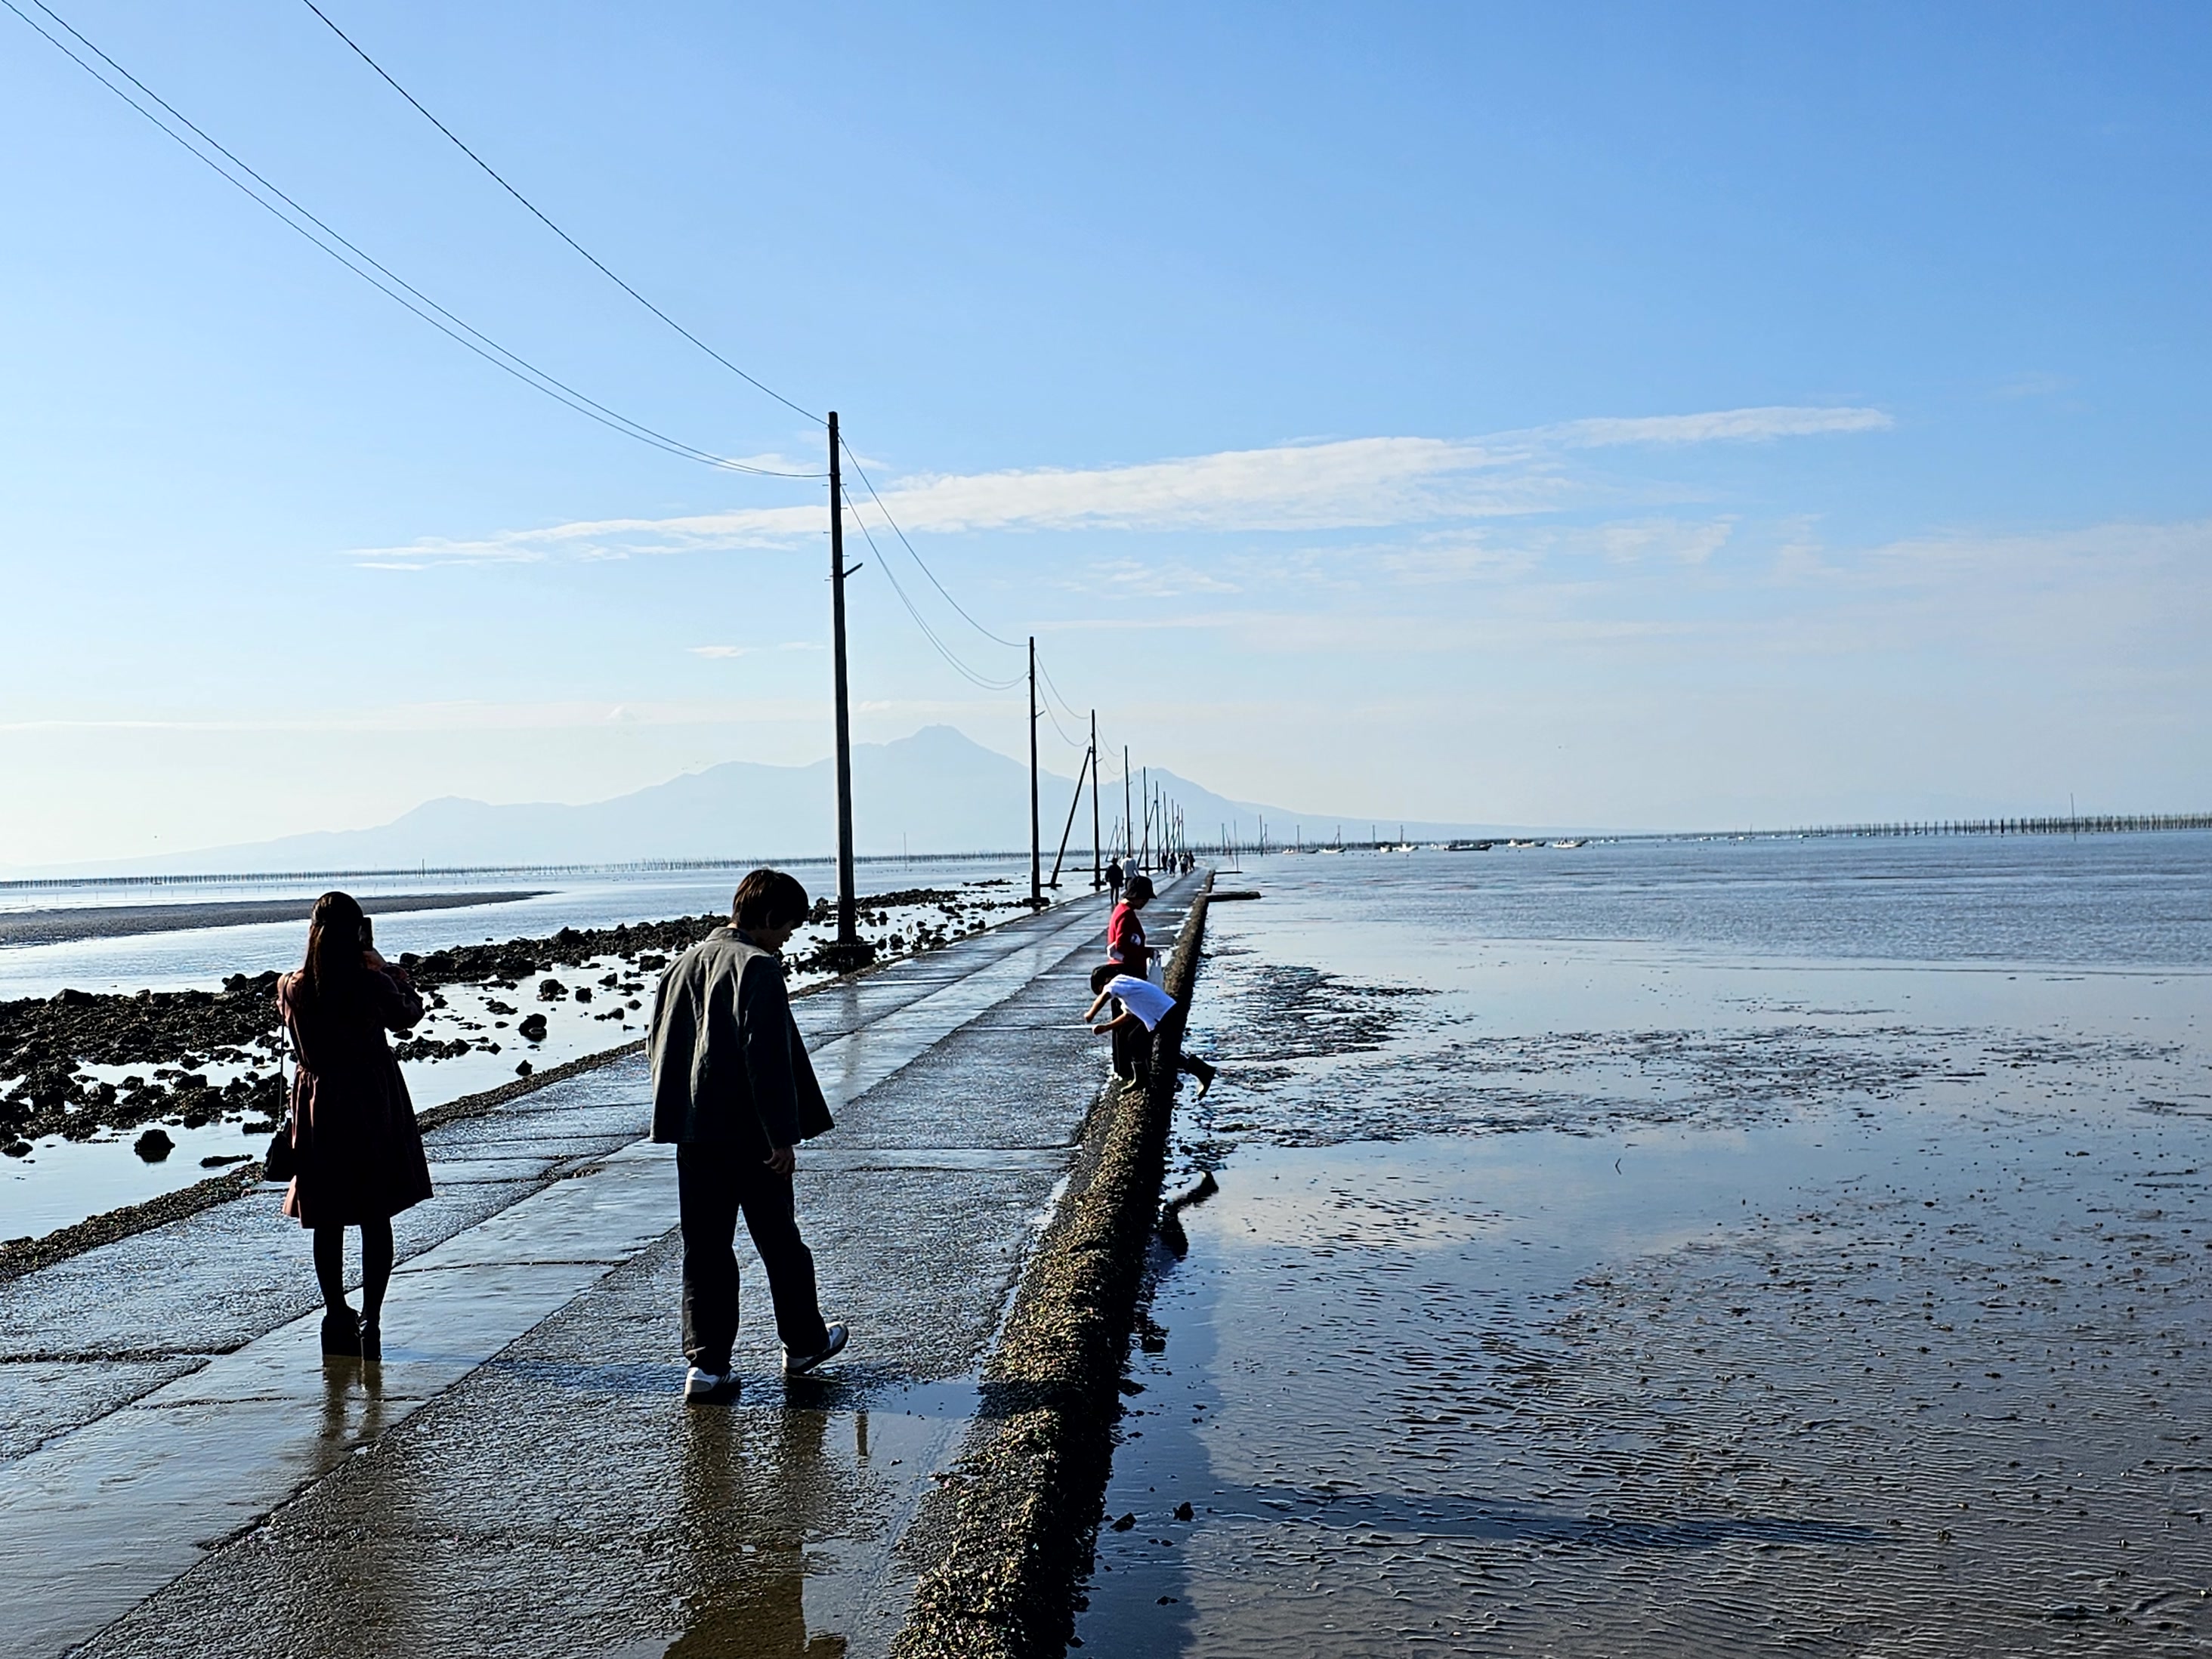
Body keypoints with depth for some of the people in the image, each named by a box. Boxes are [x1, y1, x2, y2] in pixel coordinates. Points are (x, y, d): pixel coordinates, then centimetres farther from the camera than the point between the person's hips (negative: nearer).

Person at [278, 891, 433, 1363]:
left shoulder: (290, 988, -8)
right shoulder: (374, 985, -16)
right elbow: (408, 1015, 4)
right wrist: (391, 971, 21)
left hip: (318, 1108, 2)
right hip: (374, 1108, -2)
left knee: (327, 1221, 14)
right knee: (376, 1219, 7)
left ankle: (336, 1317, 22)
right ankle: (370, 1320, 6)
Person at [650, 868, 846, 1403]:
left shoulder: (686, 962, 11)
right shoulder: (758, 967, -14)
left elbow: (660, 1043, 17)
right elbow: (767, 1058, -20)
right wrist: (783, 1135, -17)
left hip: (693, 1133, 6)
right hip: (749, 1134, -6)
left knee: (704, 1249, 9)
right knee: (779, 1241, 10)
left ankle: (706, 1364, 5)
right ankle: (804, 1344, 25)